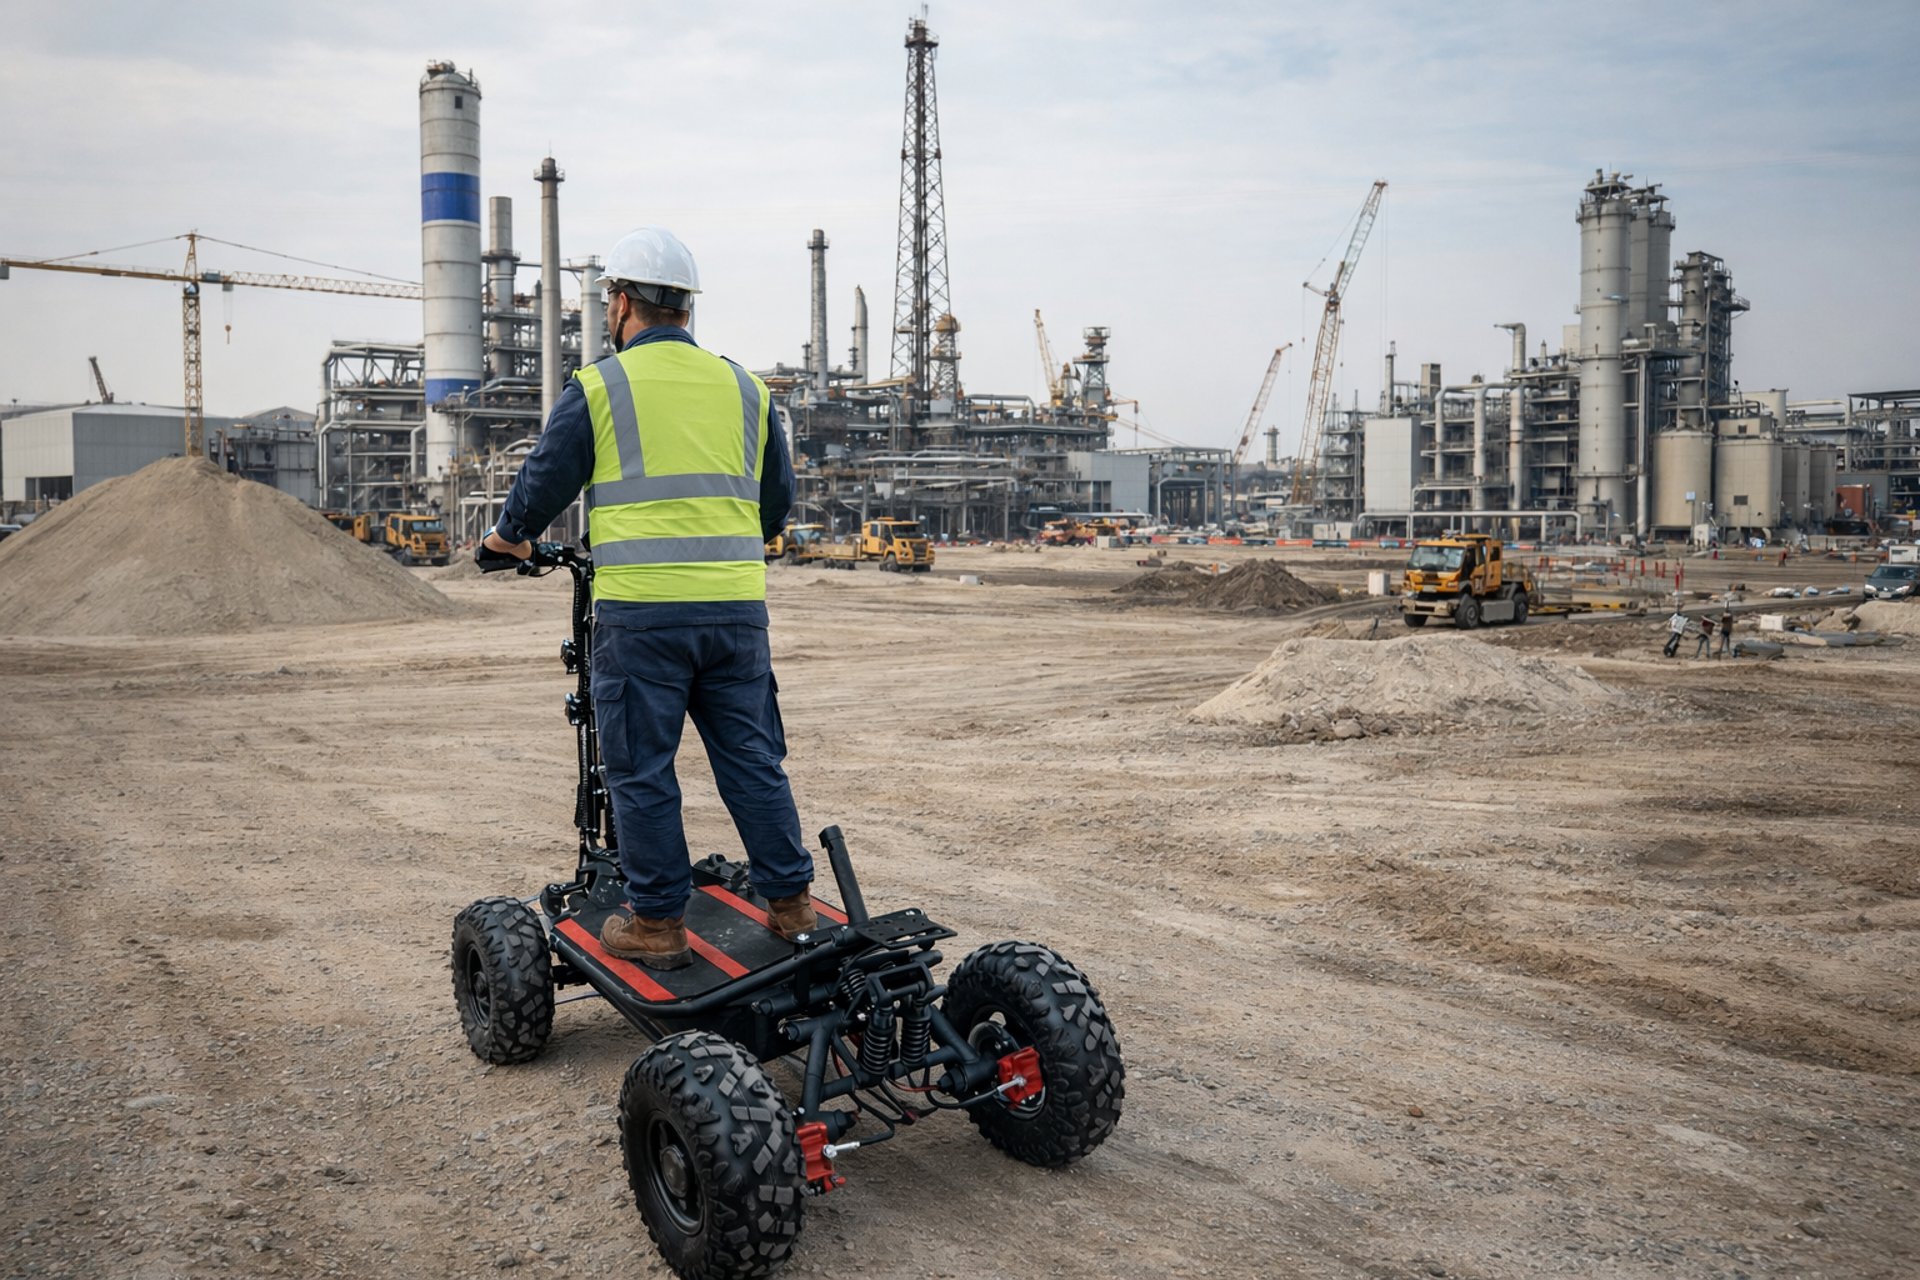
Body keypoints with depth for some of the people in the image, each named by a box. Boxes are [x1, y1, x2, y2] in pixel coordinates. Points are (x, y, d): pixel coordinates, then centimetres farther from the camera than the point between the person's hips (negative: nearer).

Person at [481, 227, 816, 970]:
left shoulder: (597, 388, 0)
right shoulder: (743, 387, 13)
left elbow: (544, 483, 7)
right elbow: (779, 496, 22)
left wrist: (508, 537, 28)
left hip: (640, 610, -4)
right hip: (737, 608, 4)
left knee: (641, 769, 6)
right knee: (752, 759, 13)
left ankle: (657, 923, 12)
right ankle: (791, 903, 17)